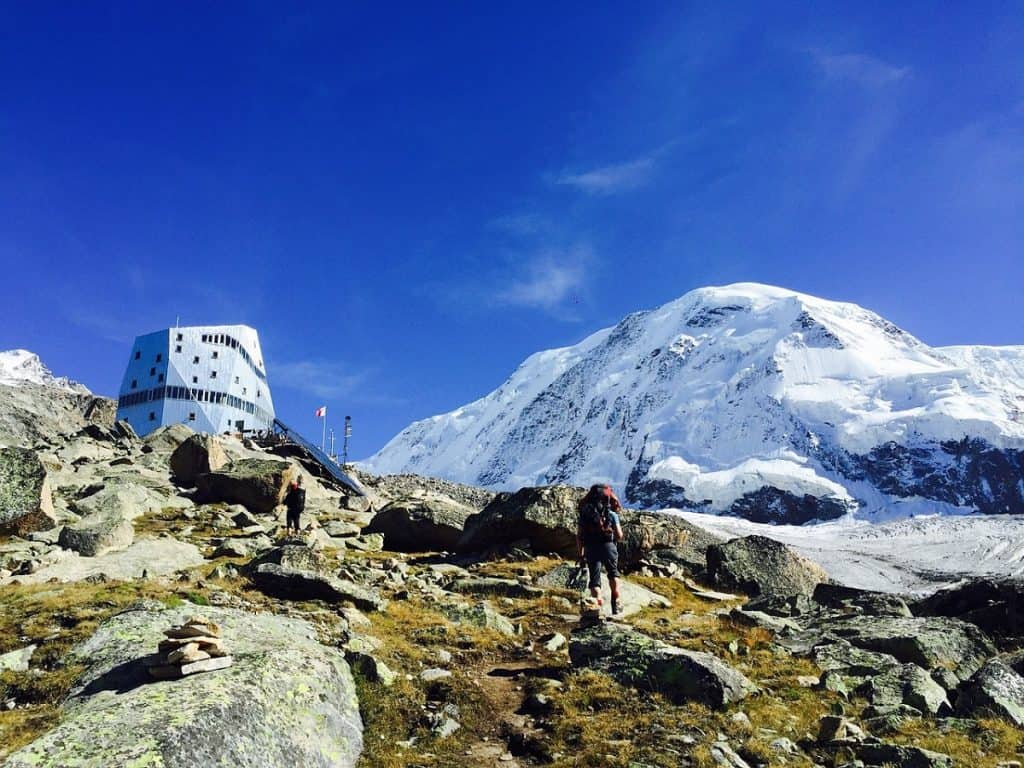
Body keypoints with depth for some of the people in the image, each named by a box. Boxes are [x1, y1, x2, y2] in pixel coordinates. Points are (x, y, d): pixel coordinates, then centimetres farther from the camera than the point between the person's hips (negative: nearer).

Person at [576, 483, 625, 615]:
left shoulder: (584, 513, 9)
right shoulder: (611, 514, 1)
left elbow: (579, 536, 8)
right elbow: (619, 536, 0)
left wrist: (581, 553, 16)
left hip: (590, 548, 1)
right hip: (608, 546, -1)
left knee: (594, 579, 9)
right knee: (613, 573, 22)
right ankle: (615, 603, 14)